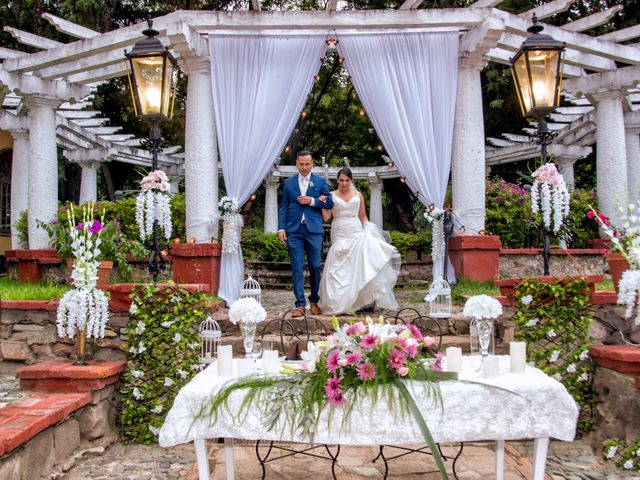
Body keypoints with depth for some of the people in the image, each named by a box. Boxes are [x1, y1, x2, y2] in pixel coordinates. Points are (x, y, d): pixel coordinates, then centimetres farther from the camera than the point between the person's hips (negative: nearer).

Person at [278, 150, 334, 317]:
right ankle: (300, 304, 0)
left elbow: (330, 203, 4)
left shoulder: (320, 182, 8)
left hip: (314, 230, 0)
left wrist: (312, 201, -10)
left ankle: (314, 301, 20)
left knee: (315, 267, 5)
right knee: (297, 268, -3)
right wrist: (281, 228, -1)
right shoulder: (289, 183, 11)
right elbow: (283, 207, 9)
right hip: (294, 231, 0)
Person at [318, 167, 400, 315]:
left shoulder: (358, 195, 10)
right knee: (339, 269, -5)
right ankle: (340, 302, 3)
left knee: (360, 266, -11)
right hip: (339, 235, -1)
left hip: (356, 233, 1)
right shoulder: (331, 195, 5)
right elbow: (326, 217, -1)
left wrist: (367, 231, 6)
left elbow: (363, 216, 15)